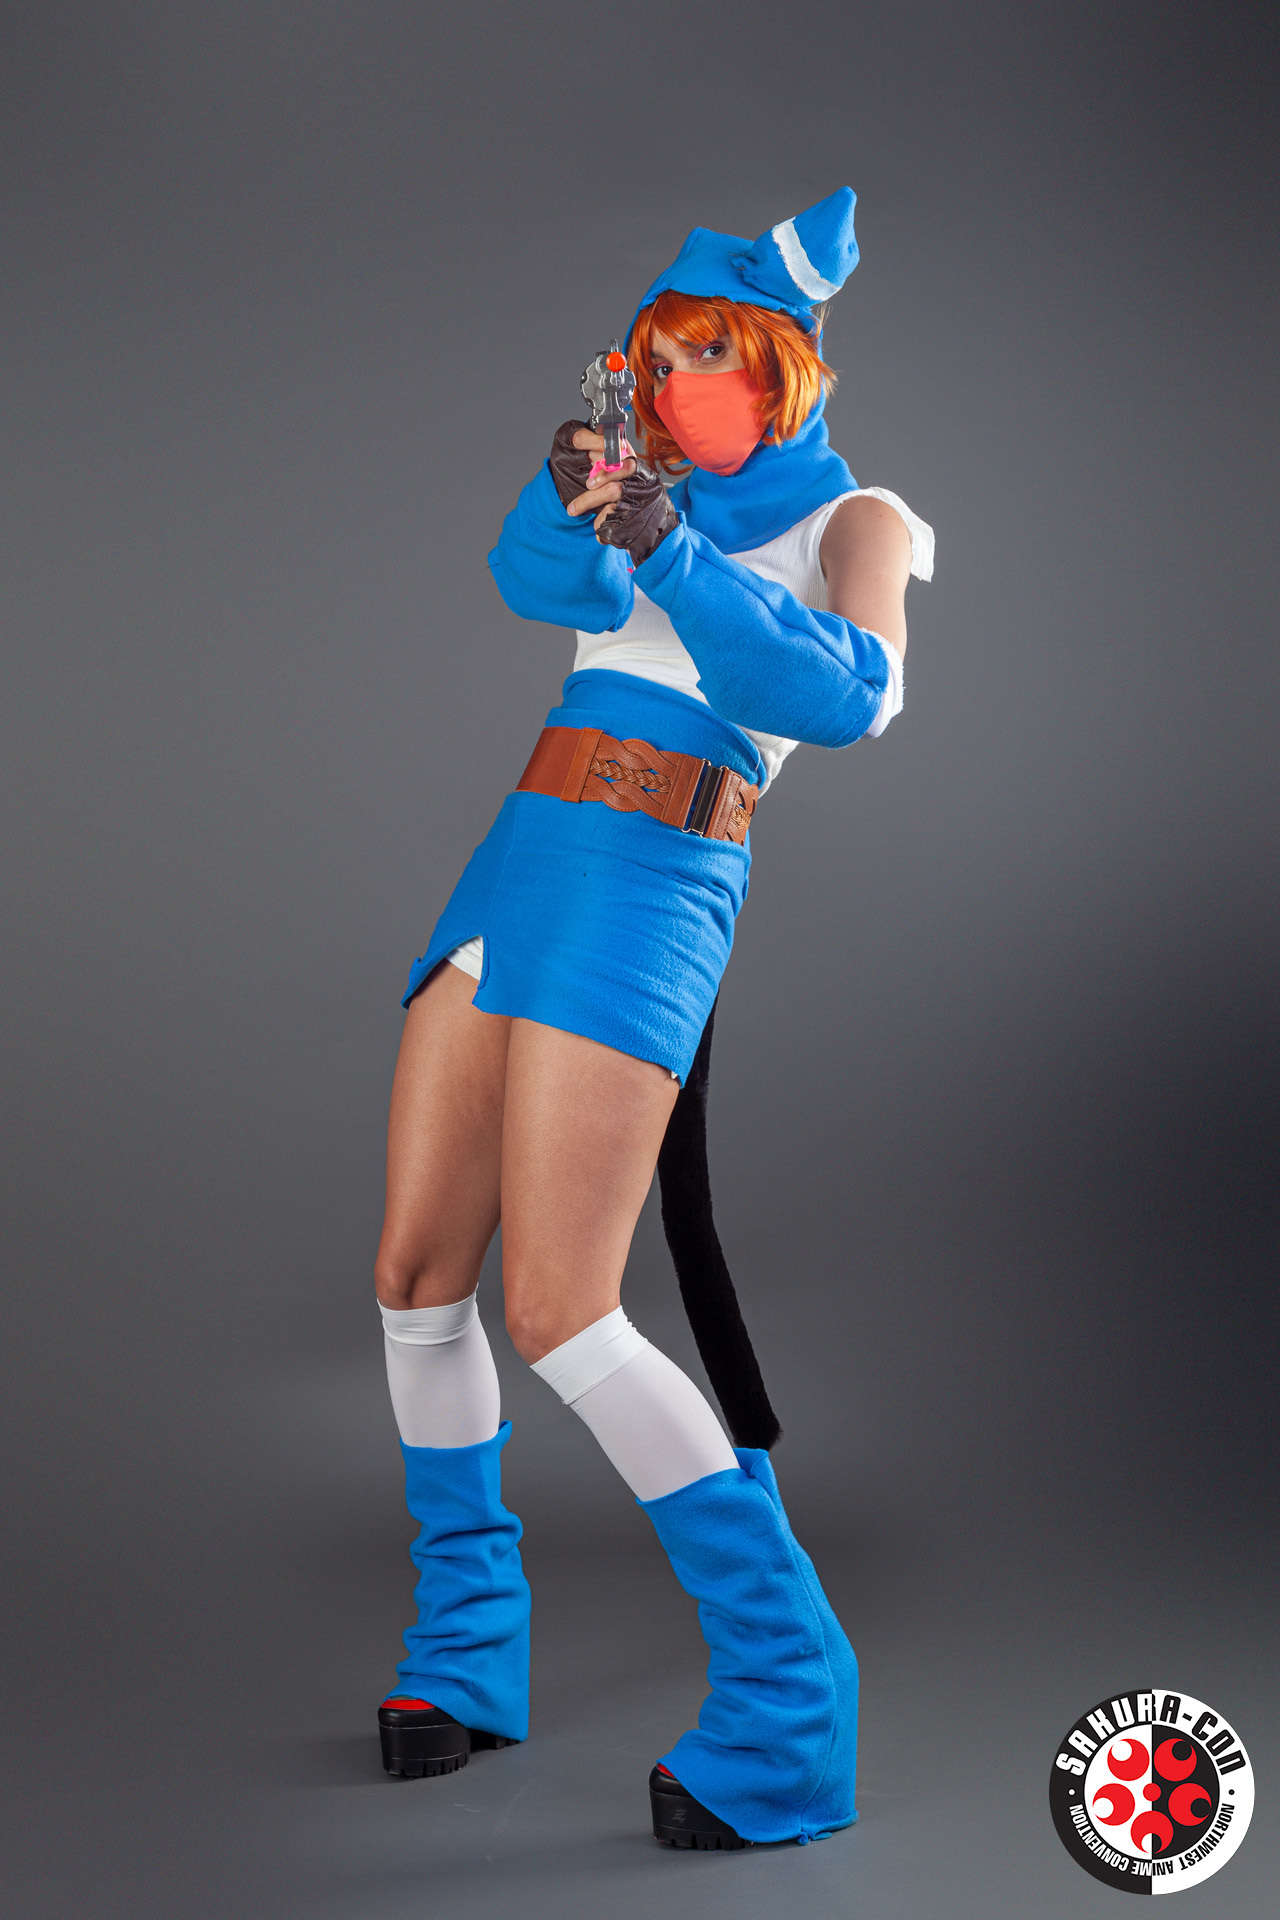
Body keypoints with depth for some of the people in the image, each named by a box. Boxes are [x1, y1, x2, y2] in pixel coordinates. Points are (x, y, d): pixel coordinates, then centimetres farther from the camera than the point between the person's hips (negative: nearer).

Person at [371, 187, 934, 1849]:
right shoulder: (669, 503, 21)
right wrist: (569, 505, -18)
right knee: (418, 1274, 6)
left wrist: (675, 559, -23)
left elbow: (856, 693, -16)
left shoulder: (852, 517, 4)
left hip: (647, 889, -7)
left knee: (560, 1312, -16)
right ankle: (468, 1652, 22)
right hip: (518, 864, 7)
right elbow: (537, 583, 2)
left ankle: (787, 1705, -8)